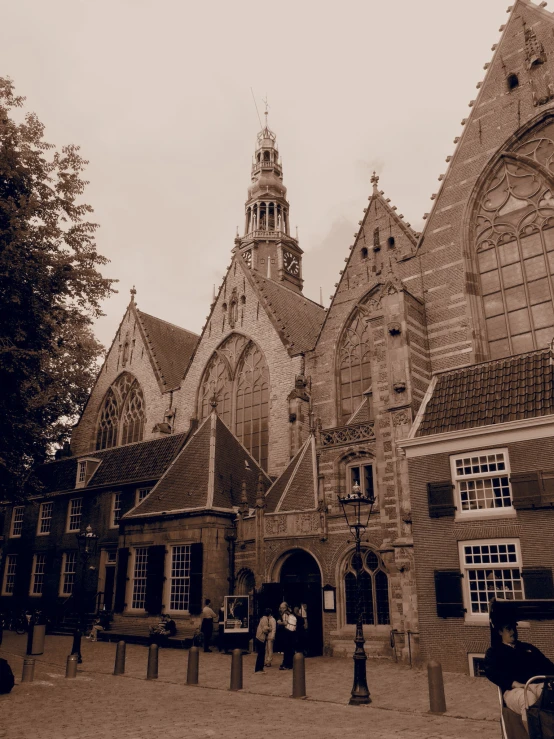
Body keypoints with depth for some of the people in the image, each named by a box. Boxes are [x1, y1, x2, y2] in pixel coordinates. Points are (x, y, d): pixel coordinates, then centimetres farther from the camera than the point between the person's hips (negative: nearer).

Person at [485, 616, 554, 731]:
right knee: (529, 698, -40)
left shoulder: (527, 647, 33)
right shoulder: (494, 652, 19)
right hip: (514, 690, -3)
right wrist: (516, 684, -17)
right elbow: (492, 672, -1)